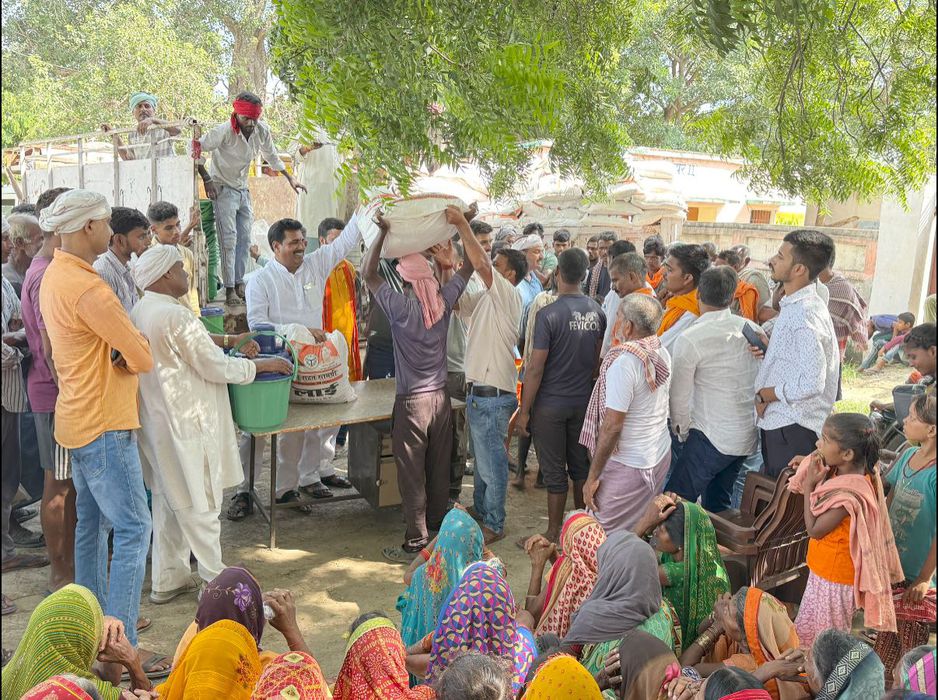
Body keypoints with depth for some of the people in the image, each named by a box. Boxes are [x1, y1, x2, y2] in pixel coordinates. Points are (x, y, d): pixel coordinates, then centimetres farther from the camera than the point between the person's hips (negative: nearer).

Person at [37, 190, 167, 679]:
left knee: (92, 523, 19)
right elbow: (142, 358, -21)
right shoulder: (87, 288, -22)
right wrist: (129, 349, 1)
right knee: (133, 529, -7)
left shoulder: (54, 275, 10)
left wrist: (116, 349, -8)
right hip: (104, 425, -11)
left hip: (78, 417, 11)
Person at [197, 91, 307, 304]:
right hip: (223, 189, -6)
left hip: (243, 189, 6)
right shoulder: (224, 131, -23)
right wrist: (207, 180, -19)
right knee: (229, 240, -10)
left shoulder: (262, 130, -5)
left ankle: (240, 284, 14)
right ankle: (229, 288, -7)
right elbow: (198, 148, -16)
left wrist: (290, 178, 12)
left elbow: (272, 156, 12)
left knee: (244, 239, 6)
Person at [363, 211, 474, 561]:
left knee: (412, 476, 2)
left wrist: (383, 233, -6)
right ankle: (439, 530, 28)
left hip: (412, 402, -5)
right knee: (439, 470, 15)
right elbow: (469, 266, 11)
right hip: (441, 398, 5)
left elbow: (368, 273, -6)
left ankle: (416, 543, 7)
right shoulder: (444, 302, -3)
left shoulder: (401, 306, -15)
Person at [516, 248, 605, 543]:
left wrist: (524, 411, -9)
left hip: (551, 405, -5)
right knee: (580, 464, 18)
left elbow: (535, 368, -17)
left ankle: (553, 535, 16)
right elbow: (598, 359, 8)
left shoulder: (549, 314, -19)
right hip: (584, 401, 5)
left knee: (555, 472, 5)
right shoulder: (597, 311, -2)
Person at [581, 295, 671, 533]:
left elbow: (611, 426, -22)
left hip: (629, 466, -8)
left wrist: (593, 477, -15)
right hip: (661, 456, 9)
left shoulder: (624, 362, -22)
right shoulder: (662, 354, 3)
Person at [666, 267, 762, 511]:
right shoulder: (751, 330, 1)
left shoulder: (689, 340, -15)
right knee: (718, 504, 19)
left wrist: (682, 432, 8)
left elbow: (679, 396, -8)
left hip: (711, 437, -7)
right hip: (749, 436, 7)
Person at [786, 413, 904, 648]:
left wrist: (808, 484, -21)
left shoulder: (848, 494, -34)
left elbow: (814, 529, -24)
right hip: (823, 570, 9)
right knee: (804, 629, 25)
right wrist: (809, 465, -9)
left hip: (836, 578, -9)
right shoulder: (843, 471, -8)